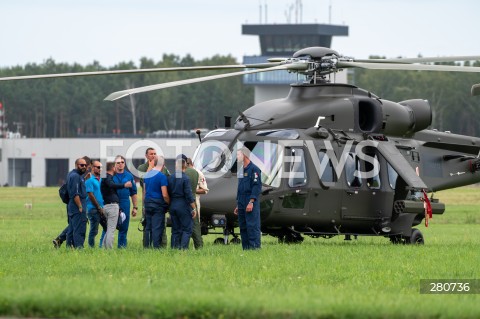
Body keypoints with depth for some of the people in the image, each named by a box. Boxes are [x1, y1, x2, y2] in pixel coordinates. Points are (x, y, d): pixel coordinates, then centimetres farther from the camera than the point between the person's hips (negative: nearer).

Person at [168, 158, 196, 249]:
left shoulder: (170, 178, 6)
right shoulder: (185, 178, -12)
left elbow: (168, 193, 10)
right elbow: (188, 195, -14)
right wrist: (194, 208, -9)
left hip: (173, 205, 6)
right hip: (183, 206, -6)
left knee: (175, 230, 11)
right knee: (187, 229, -2)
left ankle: (174, 248, 8)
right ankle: (183, 248, -13)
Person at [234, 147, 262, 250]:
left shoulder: (254, 169, -8)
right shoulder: (241, 170, 19)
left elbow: (257, 186, -15)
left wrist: (251, 202, -21)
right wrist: (238, 205, 21)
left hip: (251, 204, -9)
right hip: (242, 204, 9)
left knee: (252, 226, -12)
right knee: (243, 227, 8)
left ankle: (255, 247, -15)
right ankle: (246, 248, 11)